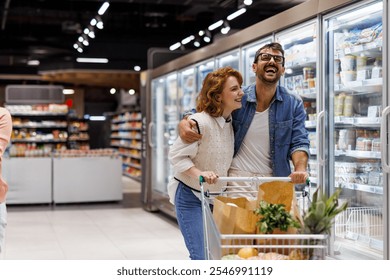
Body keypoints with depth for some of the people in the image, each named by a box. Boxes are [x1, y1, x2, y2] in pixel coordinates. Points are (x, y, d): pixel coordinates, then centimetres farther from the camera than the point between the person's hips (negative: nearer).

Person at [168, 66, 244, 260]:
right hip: (191, 198, -7)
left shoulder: (233, 122, 2)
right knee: (202, 256, -9)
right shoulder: (200, 122, -22)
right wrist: (199, 173, -32)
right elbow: (176, 155, -19)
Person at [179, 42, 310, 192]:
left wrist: (300, 169, -22)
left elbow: (299, 143, -1)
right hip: (235, 181, -1)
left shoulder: (294, 105, 3)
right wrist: (184, 123, -14)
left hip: (274, 184, 1)